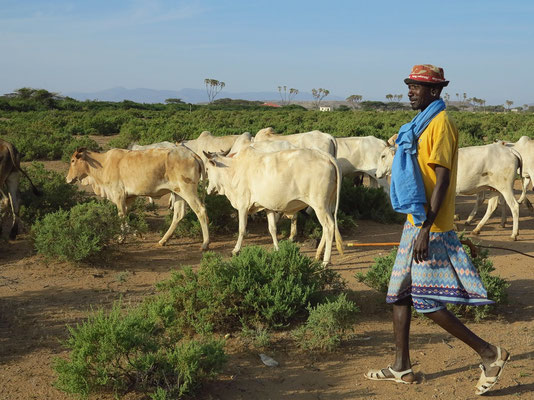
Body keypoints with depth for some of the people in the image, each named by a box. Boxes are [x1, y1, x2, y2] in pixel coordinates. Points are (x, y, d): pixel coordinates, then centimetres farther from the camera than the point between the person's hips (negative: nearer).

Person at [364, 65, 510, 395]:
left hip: (431, 227, -10)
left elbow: (442, 180, -20)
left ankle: (489, 354, 8)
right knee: (399, 293, 12)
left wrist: (425, 228, -23)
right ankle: (402, 368, 21)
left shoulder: (440, 123, -14)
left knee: (427, 301, -6)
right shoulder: (423, 124, 15)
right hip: (416, 222, 10)